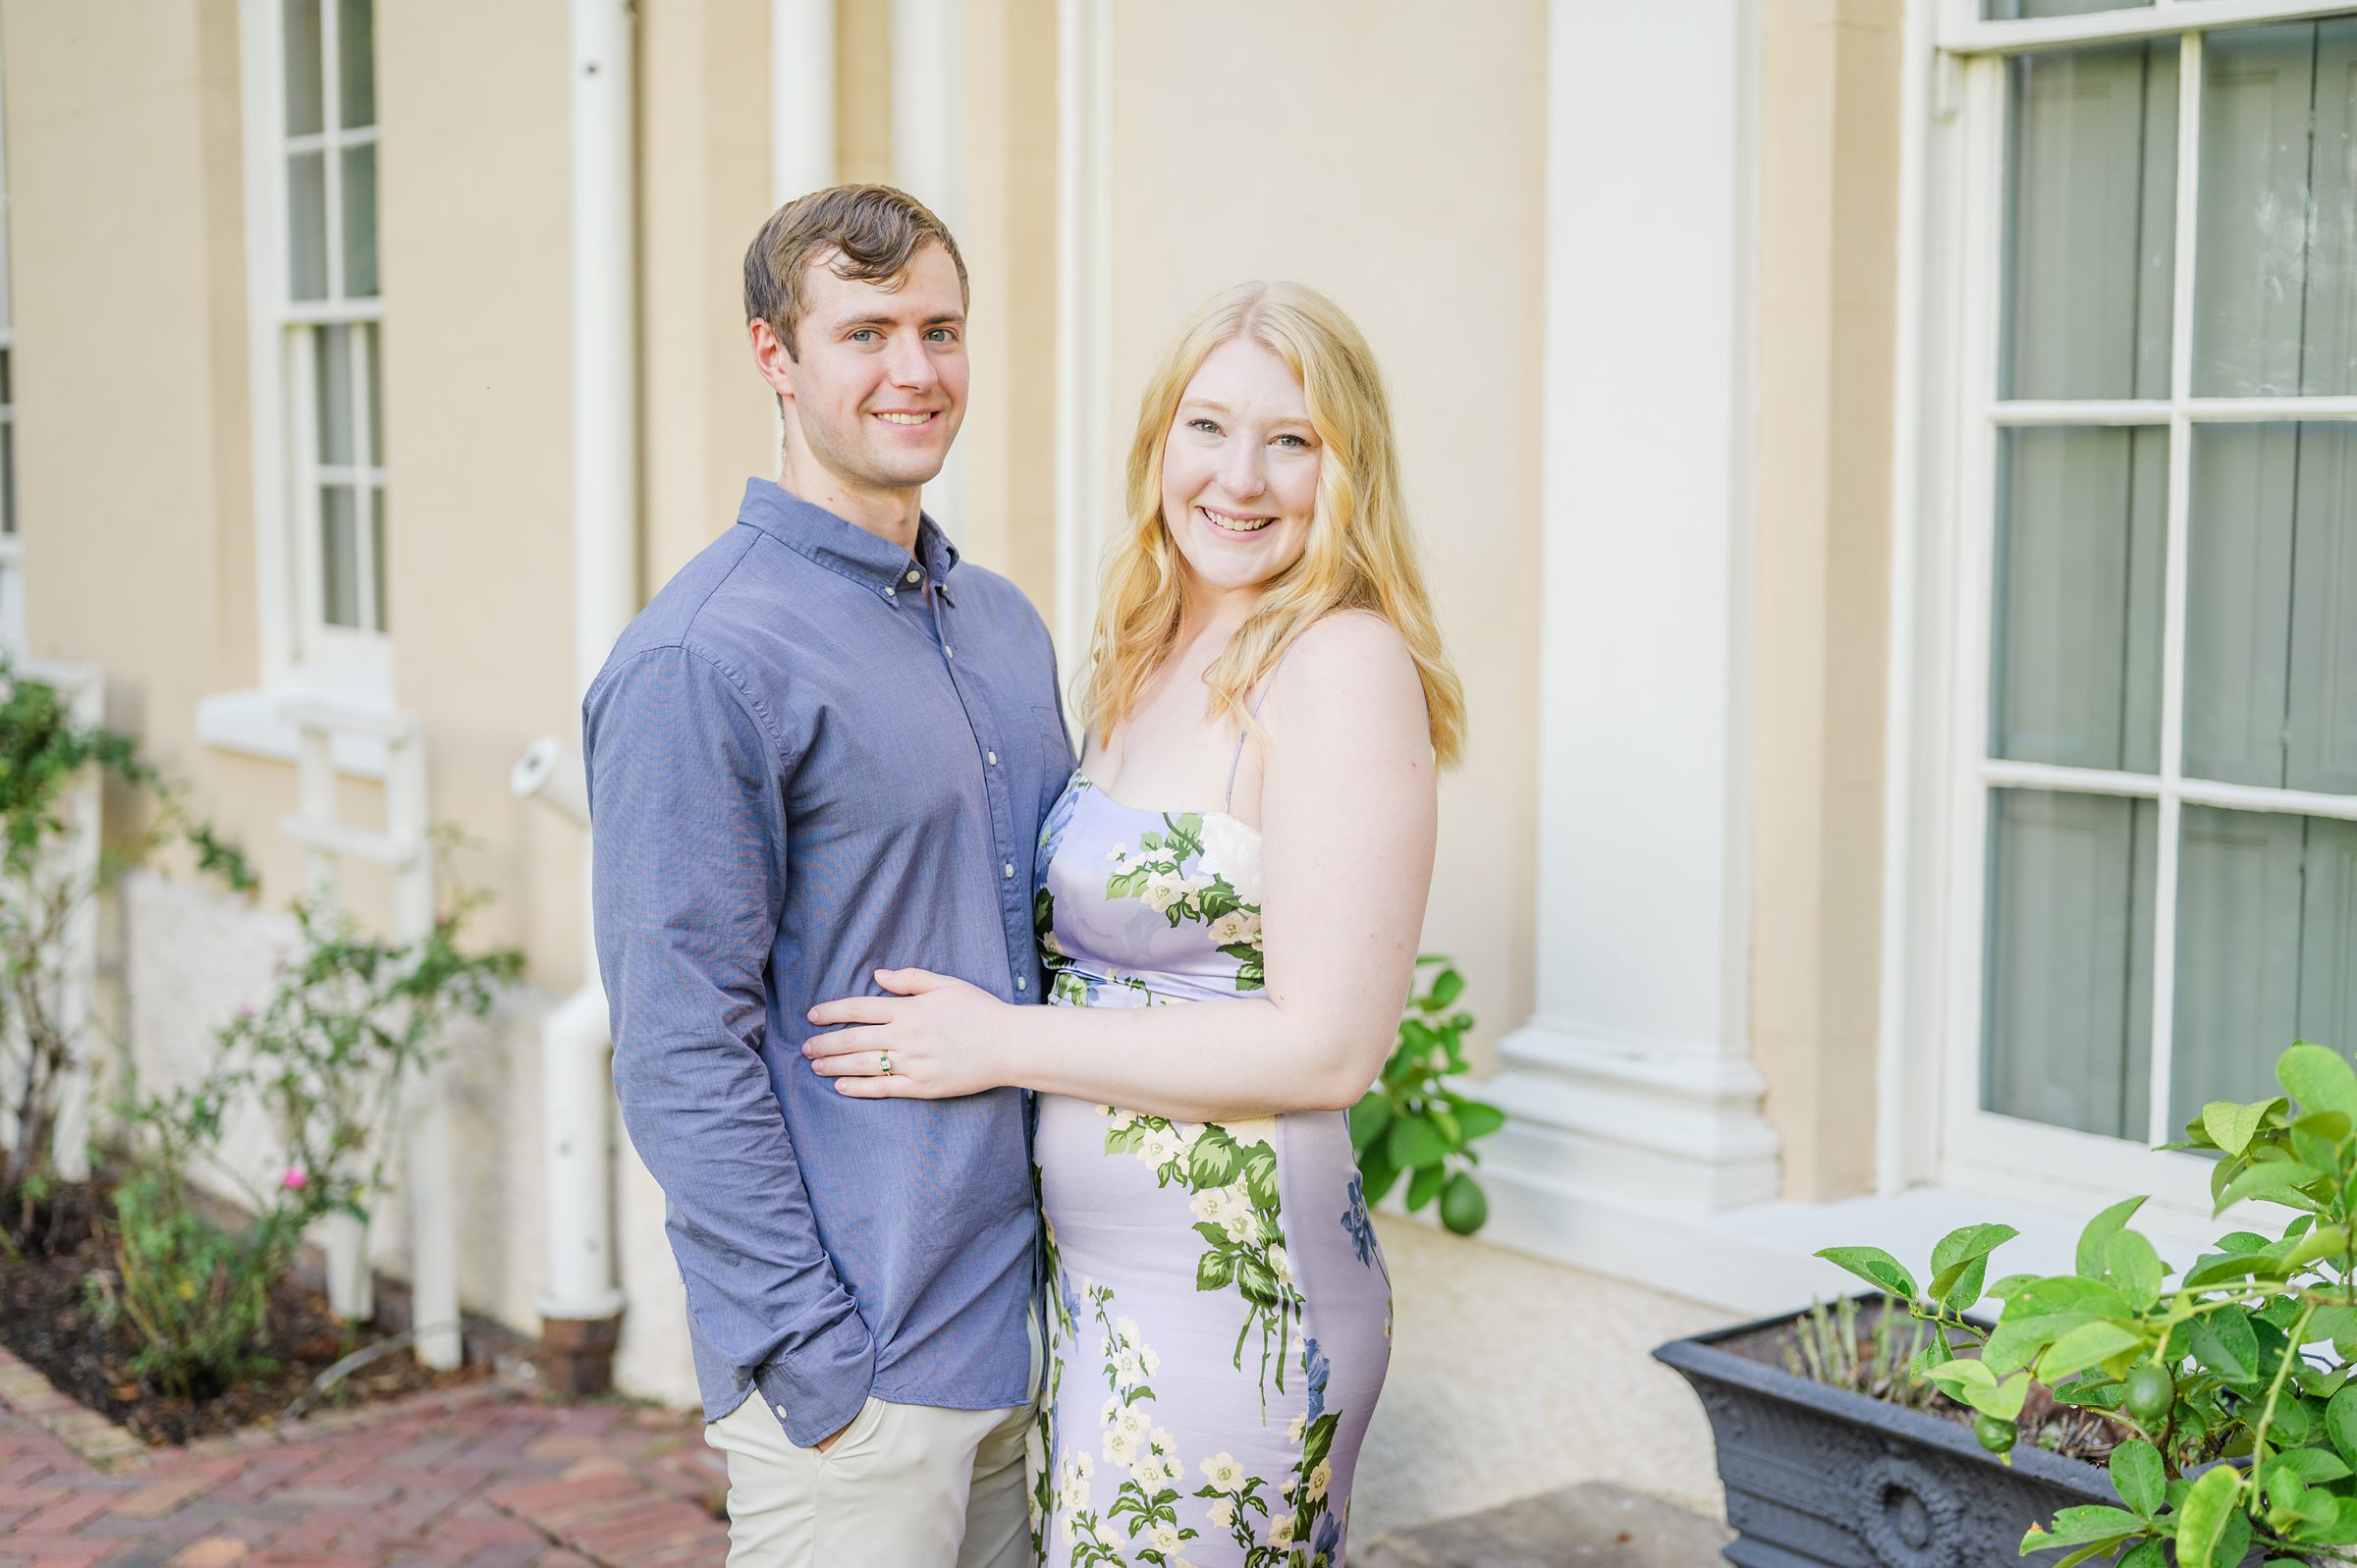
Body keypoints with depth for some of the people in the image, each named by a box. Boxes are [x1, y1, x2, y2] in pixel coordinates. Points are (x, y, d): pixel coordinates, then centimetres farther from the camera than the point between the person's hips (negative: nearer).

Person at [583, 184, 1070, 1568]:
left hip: (1035, 1329, 7)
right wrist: (818, 1359, -17)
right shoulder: (701, 662, -14)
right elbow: (681, 1056, -16)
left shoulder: (1008, 627, 10)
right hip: (857, 1368, -7)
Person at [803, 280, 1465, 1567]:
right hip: (1084, 1276, 8)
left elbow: (1330, 1047, -19)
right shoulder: (1138, 663, 12)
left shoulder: (1344, 664, -13)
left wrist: (1003, 1043, -16)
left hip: (1228, 1296, -8)